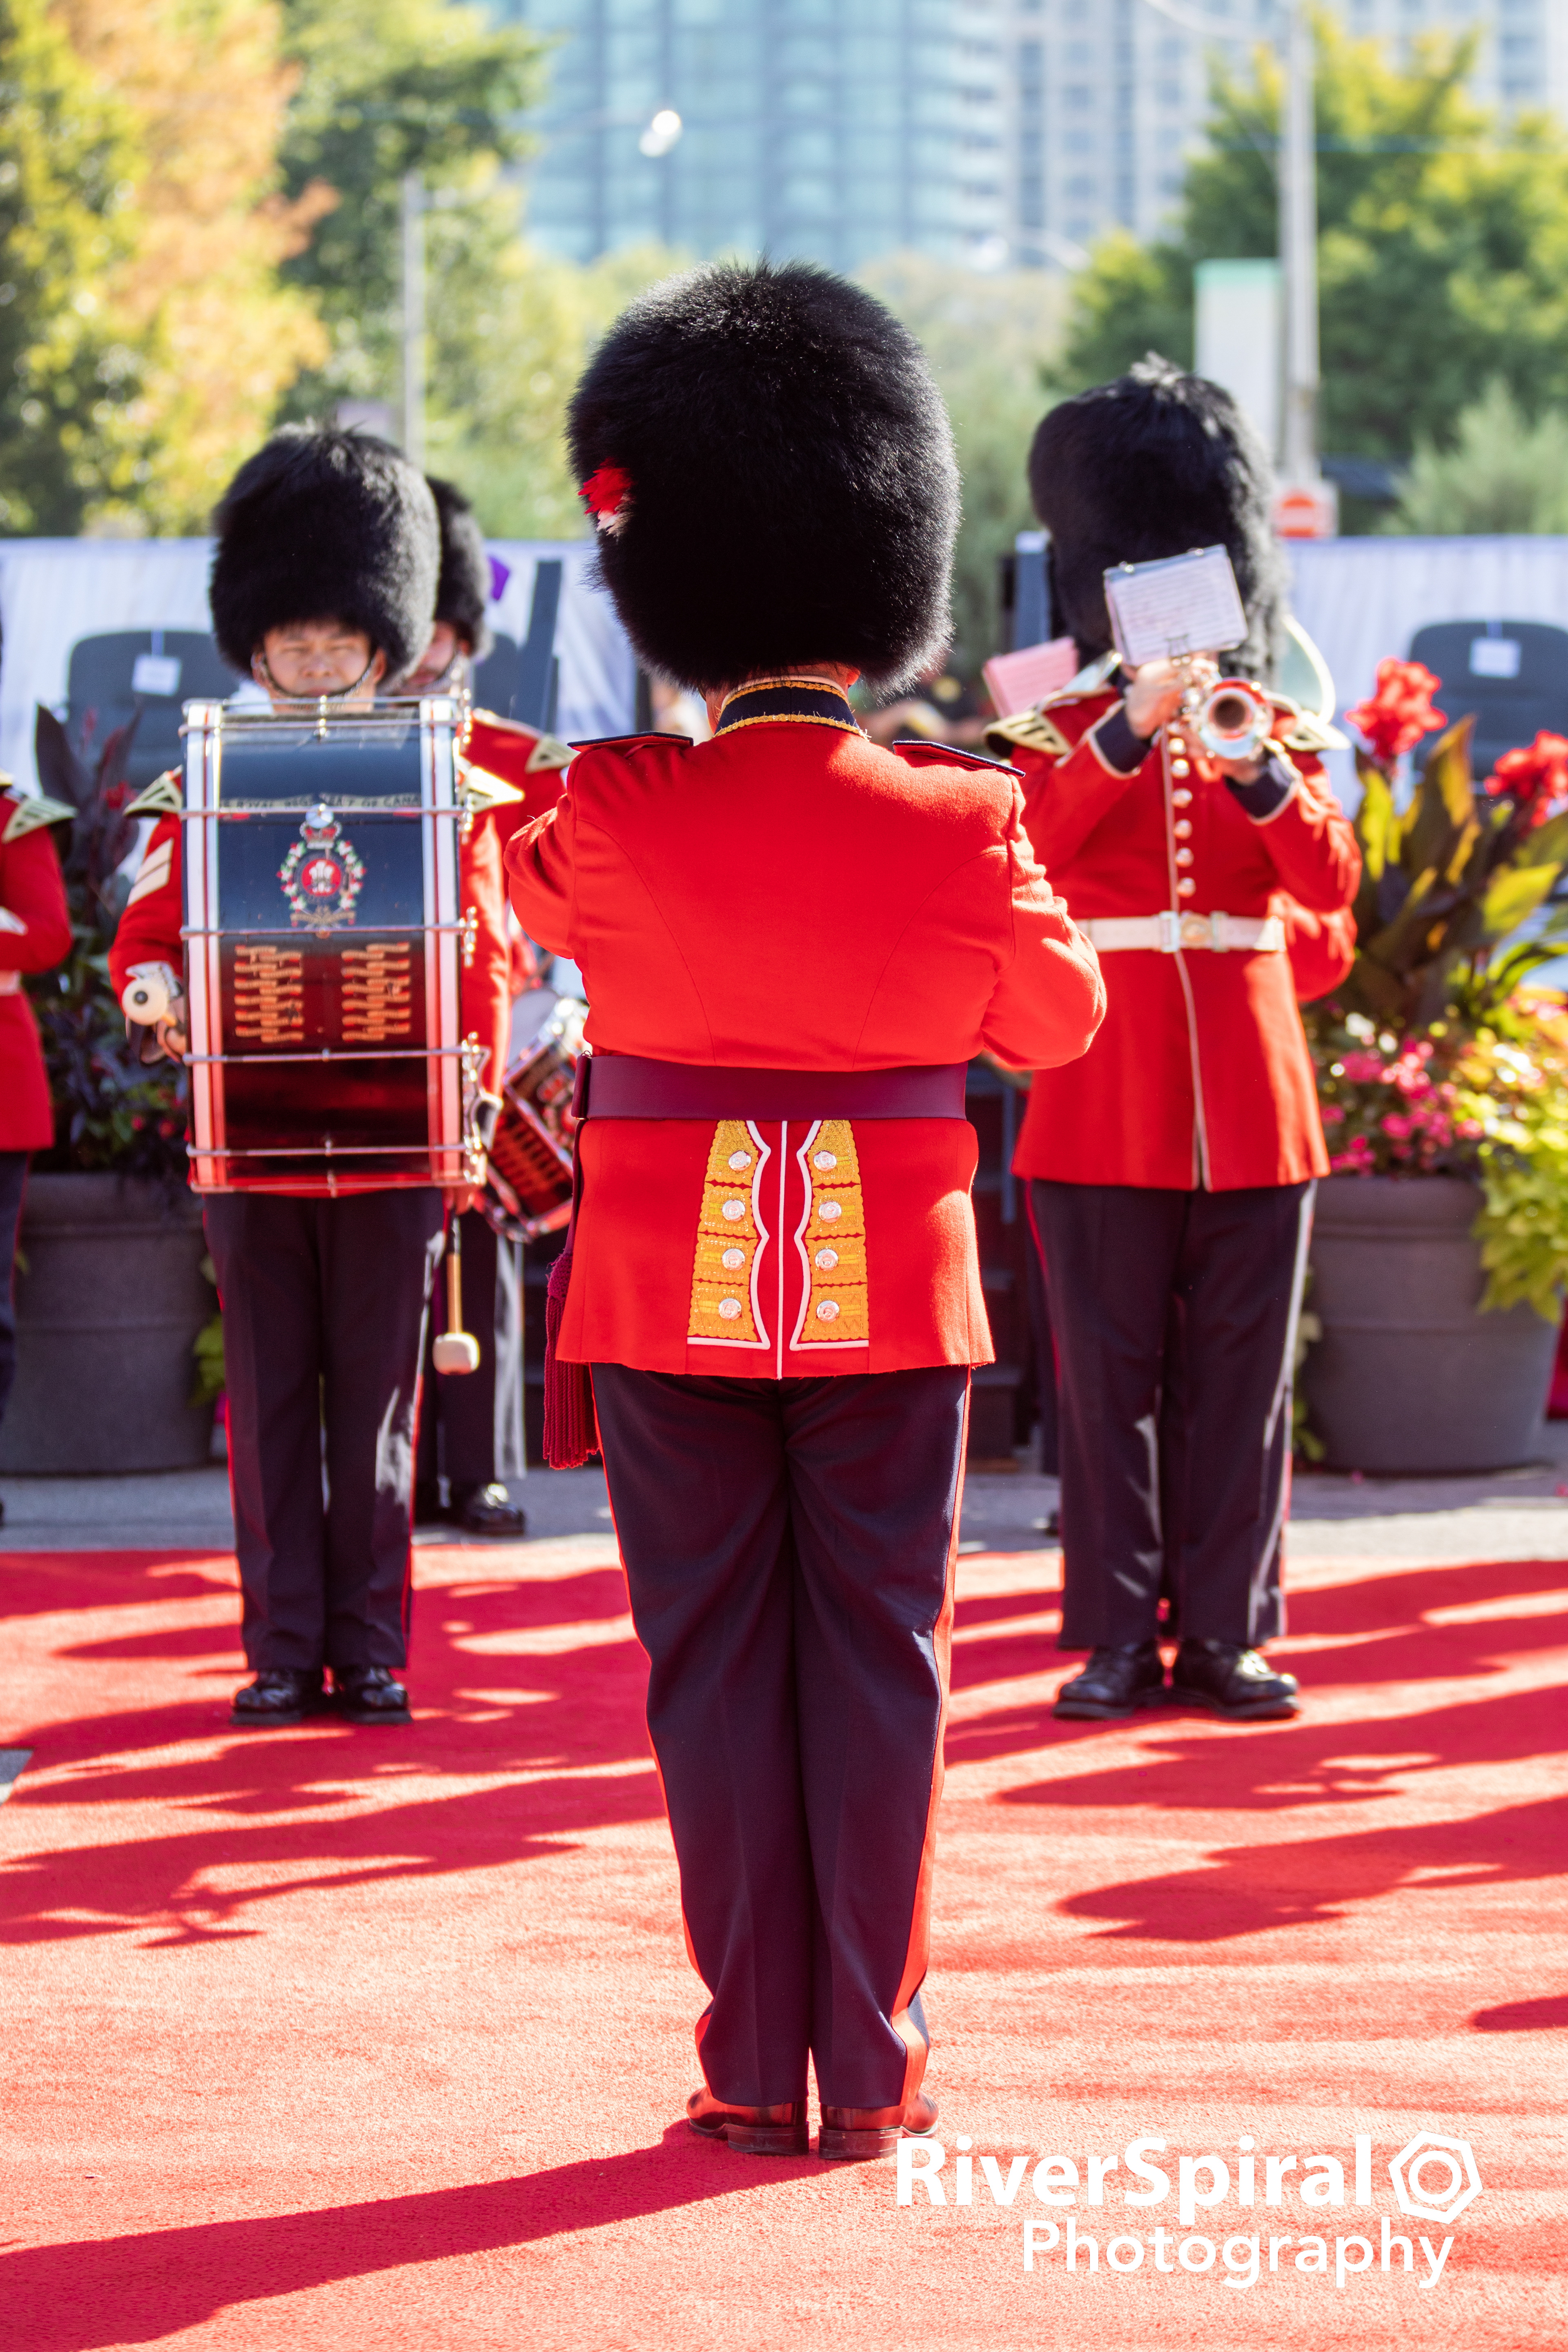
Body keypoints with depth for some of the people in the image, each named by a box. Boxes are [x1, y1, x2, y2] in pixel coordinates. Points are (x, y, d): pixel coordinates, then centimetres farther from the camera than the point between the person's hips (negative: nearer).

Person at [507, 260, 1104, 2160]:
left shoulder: (614, 815, -11)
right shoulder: (961, 820, -10)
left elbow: (526, 886, 13)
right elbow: (1059, 1017, 7)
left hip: (674, 1291, 0)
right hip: (894, 1289, 0)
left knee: (715, 1677, 7)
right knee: (882, 1673, 8)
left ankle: (756, 2072, 9)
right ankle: (874, 2070, 10)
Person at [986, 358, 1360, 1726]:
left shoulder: (1276, 730, 11)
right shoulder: (1061, 729, 5)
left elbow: (1332, 881, -4)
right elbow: (1029, 838, -16)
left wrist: (1257, 768, -19)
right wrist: (1131, 727, -26)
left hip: (1252, 1105, 2)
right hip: (1105, 1107, -2)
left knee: (1241, 1379, 3)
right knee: (1111, 1379, 0)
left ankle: (1226, 1636, 9)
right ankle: (1121, 1640, 4)